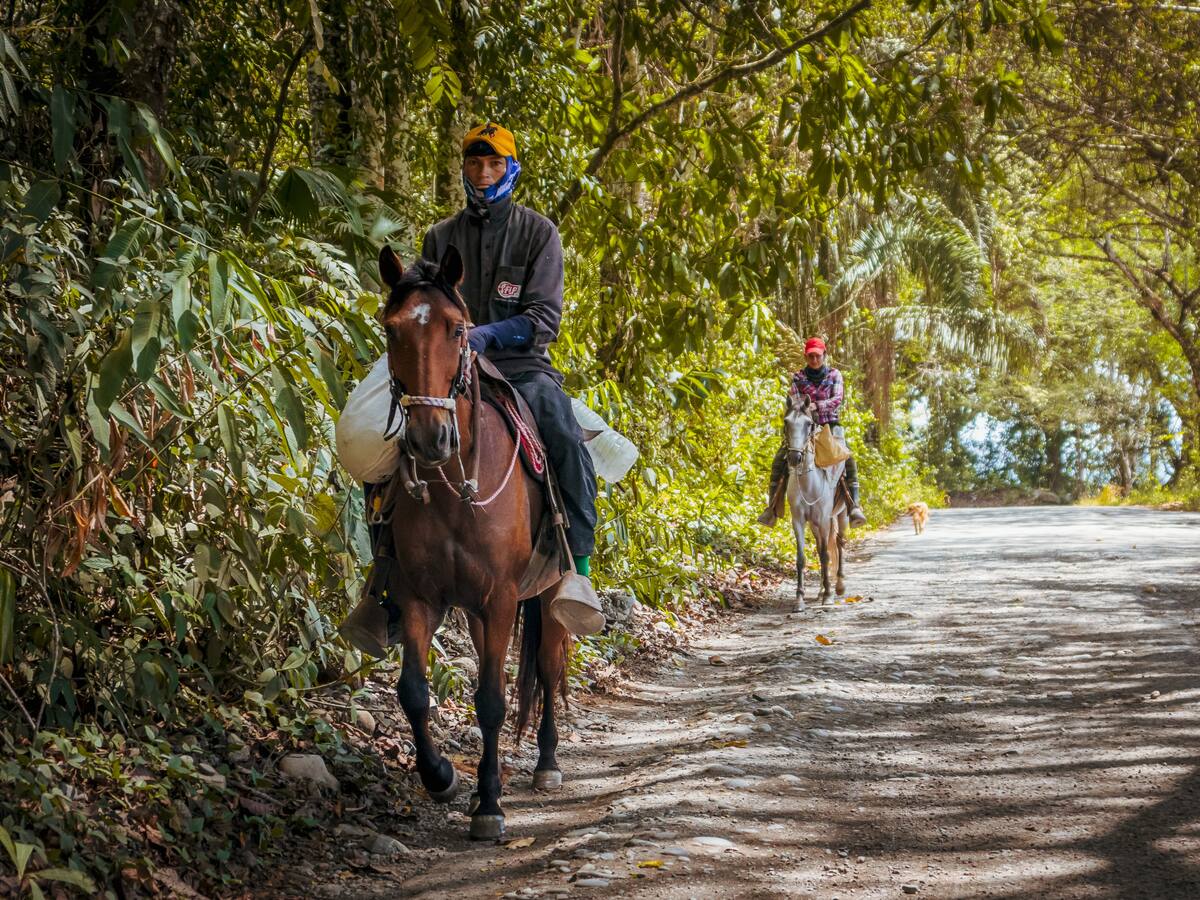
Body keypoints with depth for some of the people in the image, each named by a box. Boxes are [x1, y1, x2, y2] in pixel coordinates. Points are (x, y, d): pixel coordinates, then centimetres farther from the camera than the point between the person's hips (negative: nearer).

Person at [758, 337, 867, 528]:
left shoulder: (834, 375, 6)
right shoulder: (798, 378, 7)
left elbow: (838, 398, -8)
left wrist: (817, 406, -24)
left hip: (829, 425, -1)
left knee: (848, 460, -25)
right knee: (780, 460, -17)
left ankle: (854, 505, -26)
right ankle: (772, 508, -14)